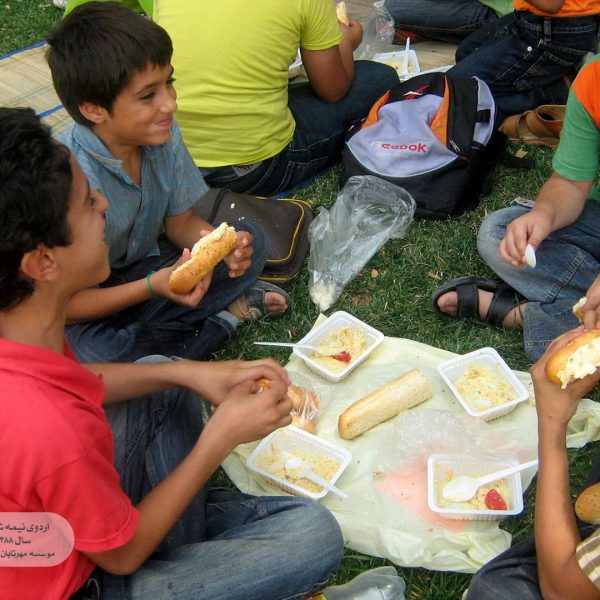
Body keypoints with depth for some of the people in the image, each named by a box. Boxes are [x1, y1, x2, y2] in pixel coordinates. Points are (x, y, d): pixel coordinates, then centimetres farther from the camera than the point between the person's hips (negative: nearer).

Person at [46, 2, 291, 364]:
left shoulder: (163, 135, -14)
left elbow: (181, 222, 0)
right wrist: (153, 287, -34)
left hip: (142, 266, 5)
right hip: (92, 307, -4)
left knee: (253, 241, -6)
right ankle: (222, 318, -14)